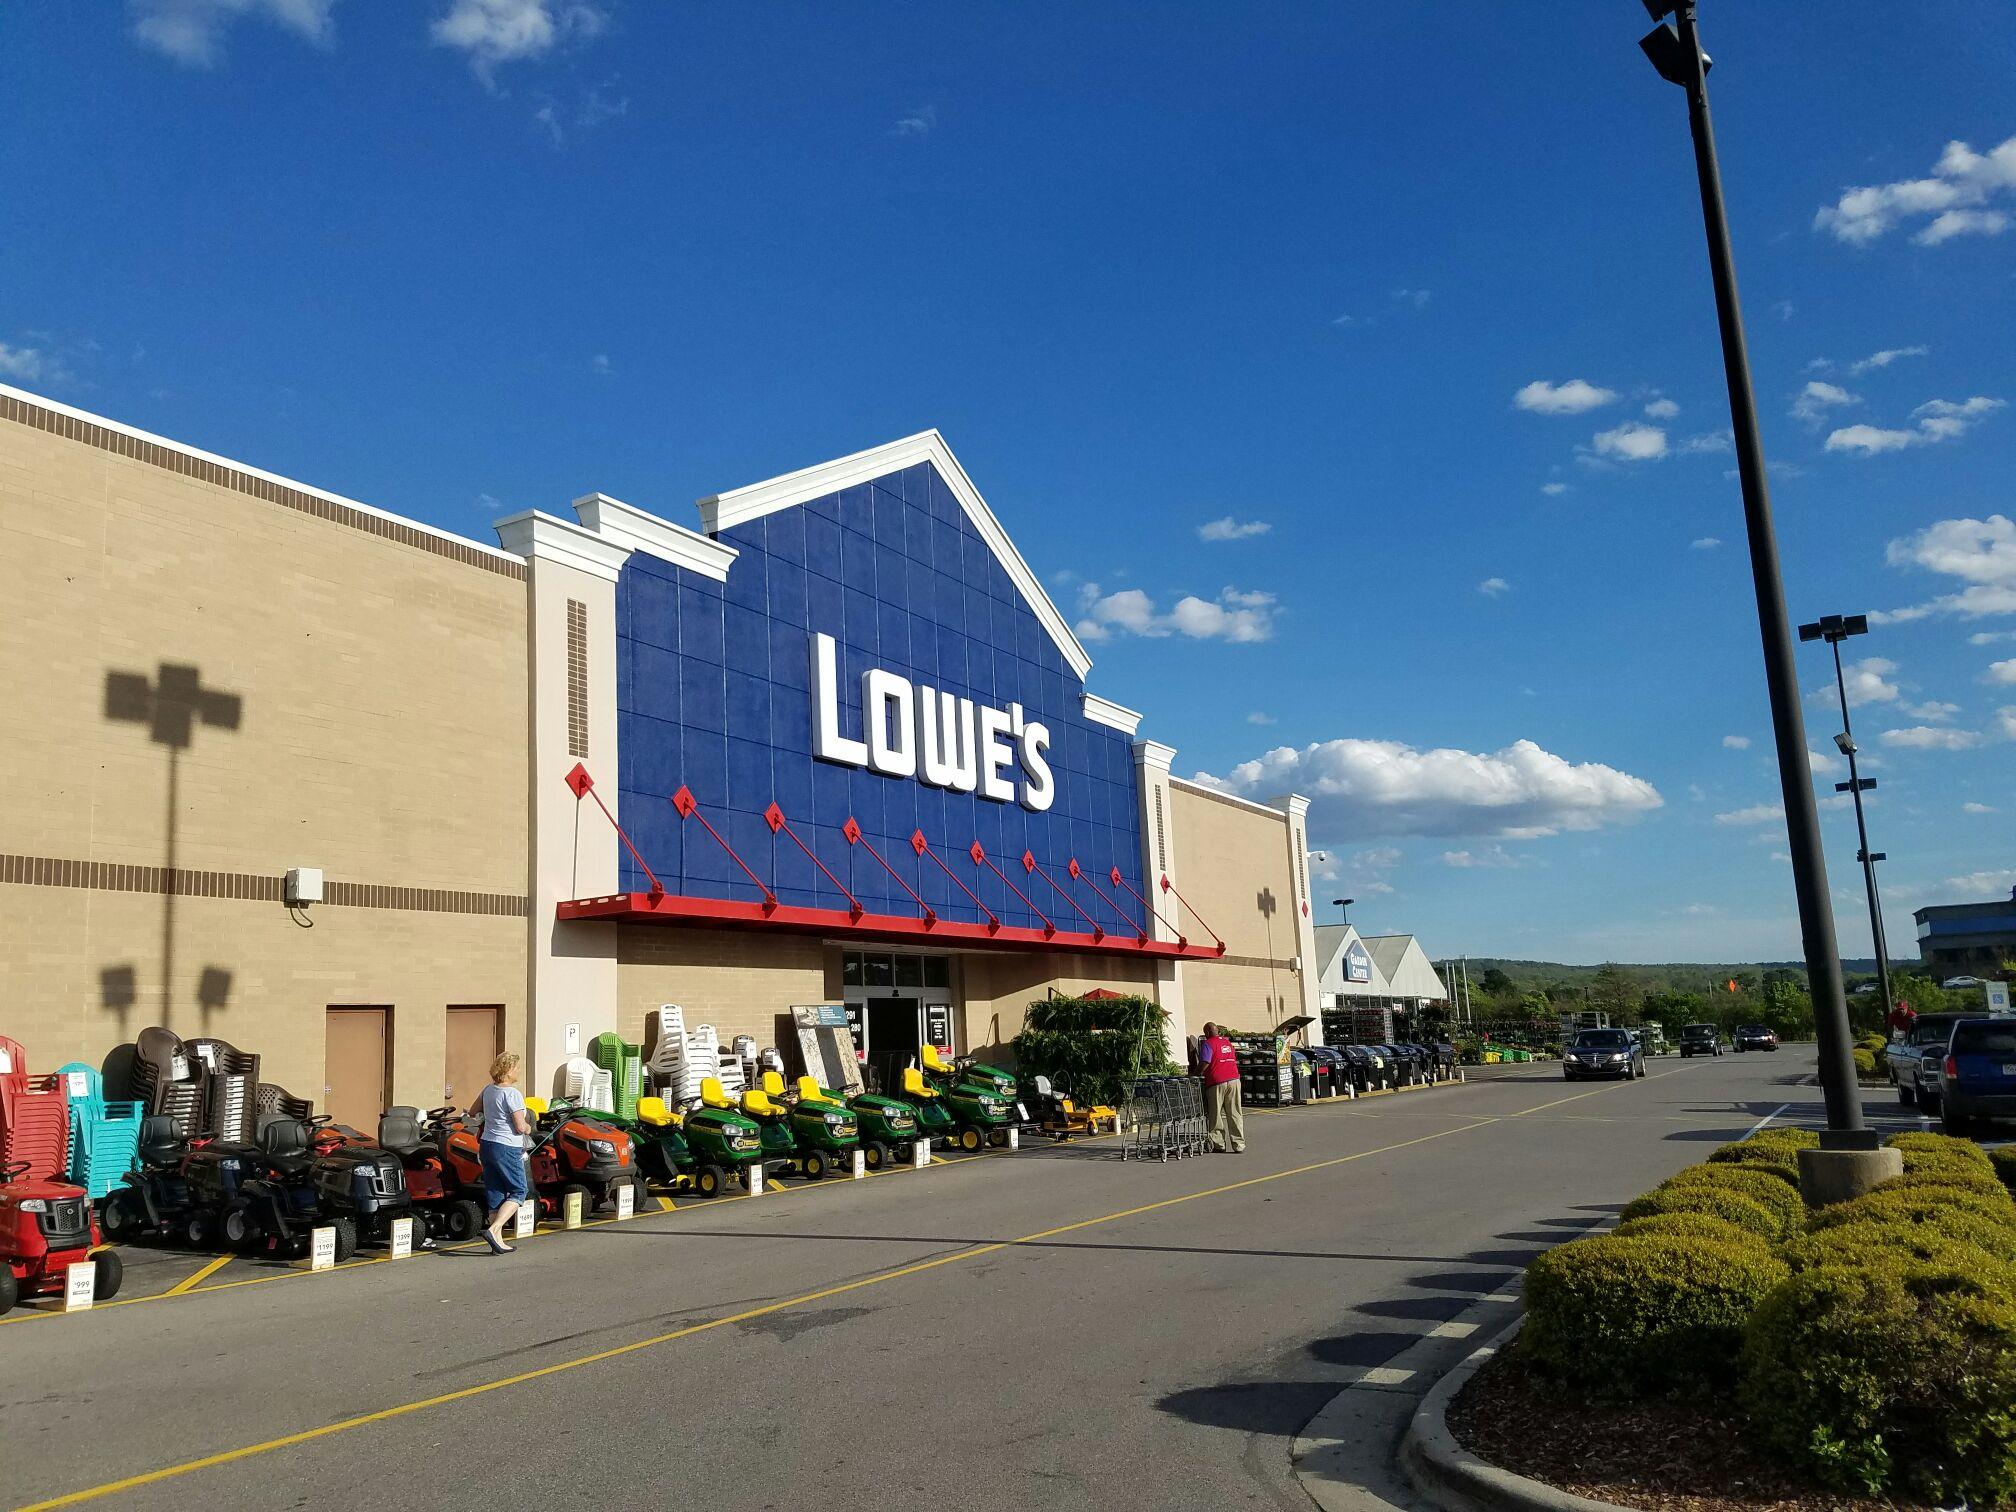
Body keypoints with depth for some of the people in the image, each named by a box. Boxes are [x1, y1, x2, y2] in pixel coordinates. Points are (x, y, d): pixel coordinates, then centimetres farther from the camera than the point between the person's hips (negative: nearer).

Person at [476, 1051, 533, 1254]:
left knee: (495, 1193, 12)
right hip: (507, 1148, -8)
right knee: (519, 1191, 4)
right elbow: (520, 1127, -19)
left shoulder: (488, 1090, 6)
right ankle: (493, 1230, -11)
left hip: (486, 1144, 8)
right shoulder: (513, 1094, -17)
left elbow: (474, 1112, 21)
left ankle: (498, 1241, 14)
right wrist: (528, 1128, 2)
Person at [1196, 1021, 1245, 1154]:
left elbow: (1205, 1062, -16)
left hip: (1217, 1083, -6)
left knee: (1215, 1115, 5)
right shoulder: (1227, 1042, 18)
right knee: (1235, 1114, 7)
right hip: (1234, 1080, 6)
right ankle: (1239, 1146, 5)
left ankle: (1219, 1145, 5)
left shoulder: (1207, 1044, -4)